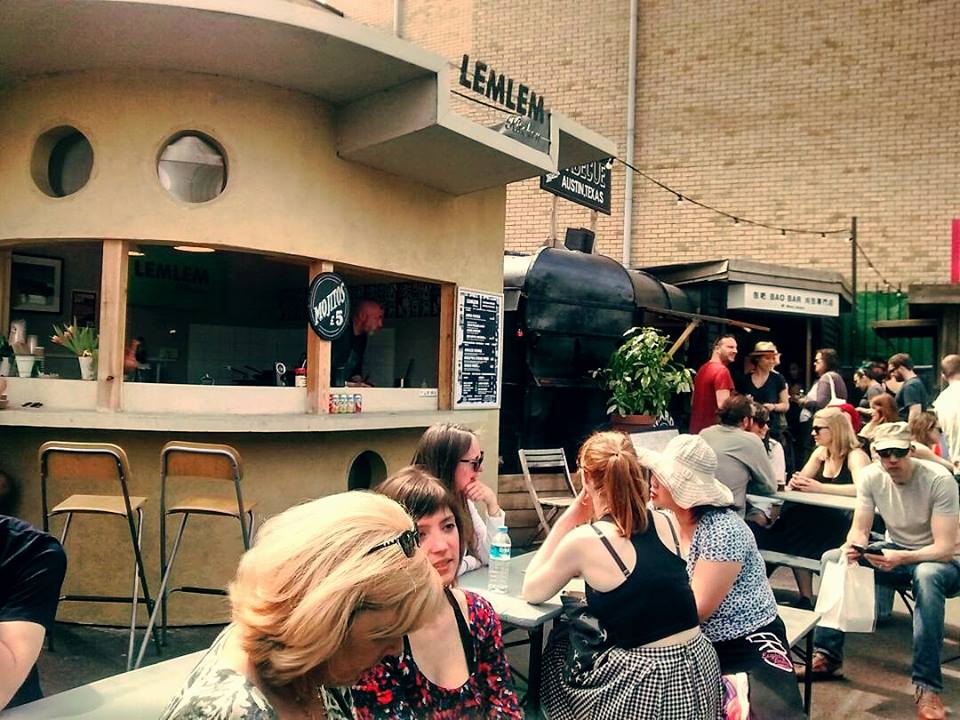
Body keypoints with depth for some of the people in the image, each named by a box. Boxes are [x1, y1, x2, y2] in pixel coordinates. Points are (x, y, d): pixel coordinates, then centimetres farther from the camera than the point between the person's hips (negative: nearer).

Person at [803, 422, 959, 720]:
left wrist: (901, 558, -46)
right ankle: (827, 656, -9)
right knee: (831, 558, -15)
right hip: (895, 550, 5)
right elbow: (859, 530, -9)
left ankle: (928, 686, -33)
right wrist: (852, 547, -34)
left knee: (927, 576, -40)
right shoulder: (871, 476, -12)